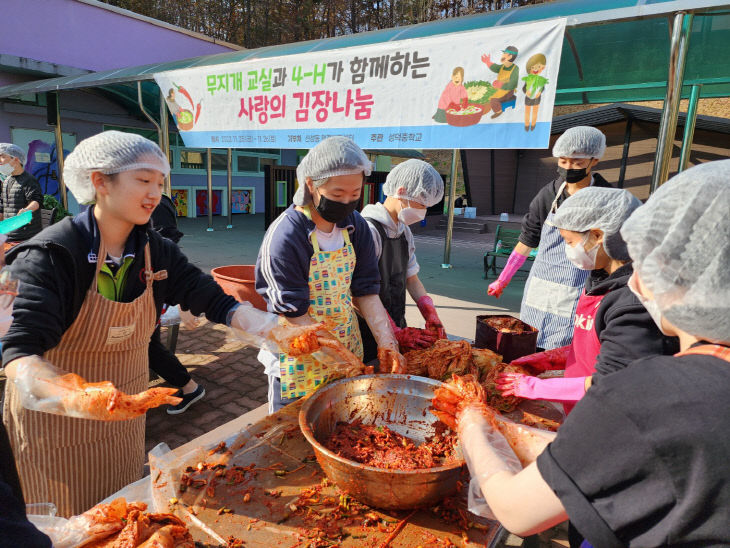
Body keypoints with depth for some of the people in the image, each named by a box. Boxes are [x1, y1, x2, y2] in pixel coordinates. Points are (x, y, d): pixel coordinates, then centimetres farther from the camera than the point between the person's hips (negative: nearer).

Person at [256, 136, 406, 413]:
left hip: (346, 343, 6)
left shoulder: (355, 226, -4)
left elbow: (366, 291, -2)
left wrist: (386, 343, -12)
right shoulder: (283, 237, -23)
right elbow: (295, 317, -20)